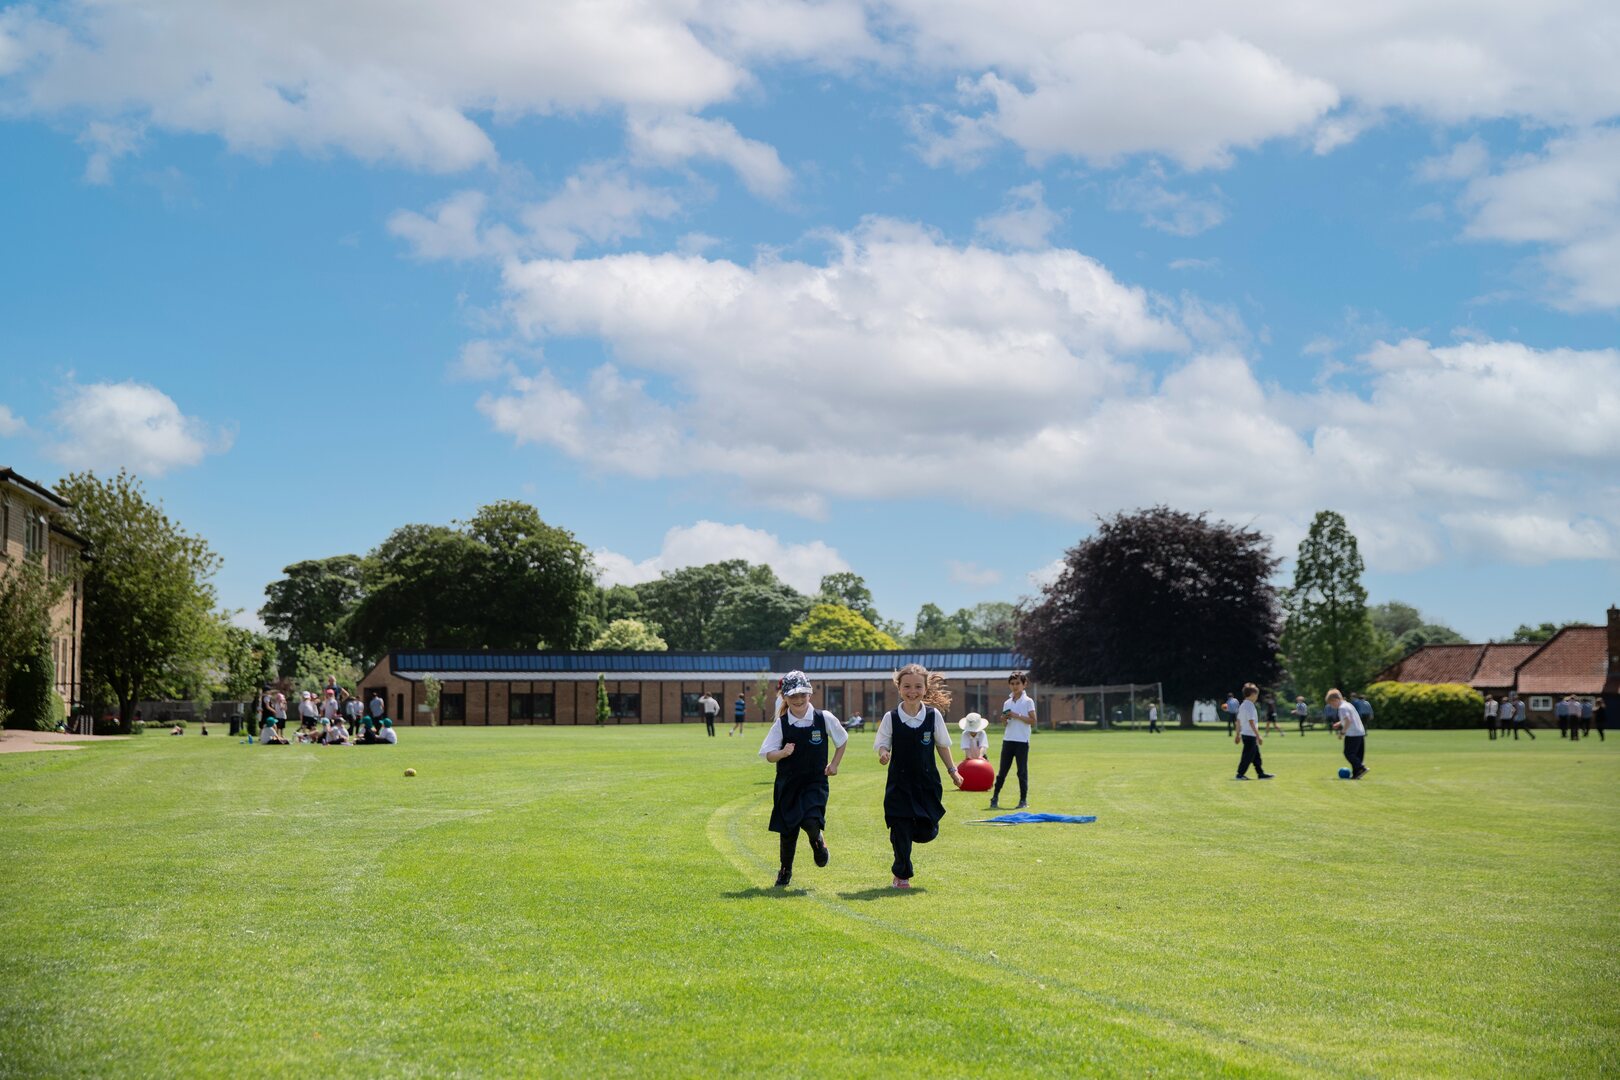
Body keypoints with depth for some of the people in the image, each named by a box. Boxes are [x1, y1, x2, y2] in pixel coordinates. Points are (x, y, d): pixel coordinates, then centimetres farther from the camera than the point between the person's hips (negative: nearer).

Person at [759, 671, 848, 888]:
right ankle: (785, 871, 28)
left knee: (811, 821, -23)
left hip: (815, 782, -1)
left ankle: (818, 842, 13)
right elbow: (768, 755, -3)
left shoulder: (824, 718, -5)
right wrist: (783, 753, -22)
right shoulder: (781, 724, -5)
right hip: (788, 783, 1)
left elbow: (842, 740, 12)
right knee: (787, 831, 7)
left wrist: (834, 764, 5)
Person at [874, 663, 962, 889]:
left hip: (927, 782, 2)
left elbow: (942, 745, 10)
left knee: (926, 832, -1)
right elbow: (881, 745, 0)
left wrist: (952, 770, 13)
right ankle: (901, 875, 15)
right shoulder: (891, 717, -6)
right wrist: (883, 754, -22)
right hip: (900, 783, -1)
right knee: (900, 831, -3)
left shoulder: (934, 715, -2)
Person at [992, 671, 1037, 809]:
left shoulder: (1028, 701, -2)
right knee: (1002, 770, 4)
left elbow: (1033, 721, -8)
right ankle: (995, 797, 9)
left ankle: (1023, 800, 6)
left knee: (1022, 771, 0)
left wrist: (1017, 716, -16)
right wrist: (1004, 719, -5)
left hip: (1022, 741, -4)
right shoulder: (1007, 703, 12)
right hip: (1008, 740, 4)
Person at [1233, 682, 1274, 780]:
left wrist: (1238, 735, 21)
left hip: (1244, 734, 10)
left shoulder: (1242, 706, 12)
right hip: (1250, 735, -10)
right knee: (1248, 756, -3)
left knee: (1256, 755, 14)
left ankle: (1261, 773, 18)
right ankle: (1240, 774, 1)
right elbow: (1251, 722, -22)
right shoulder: (1250, 706, -17)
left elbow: (1238, 721, 16)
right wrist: (1258, 736, -20)